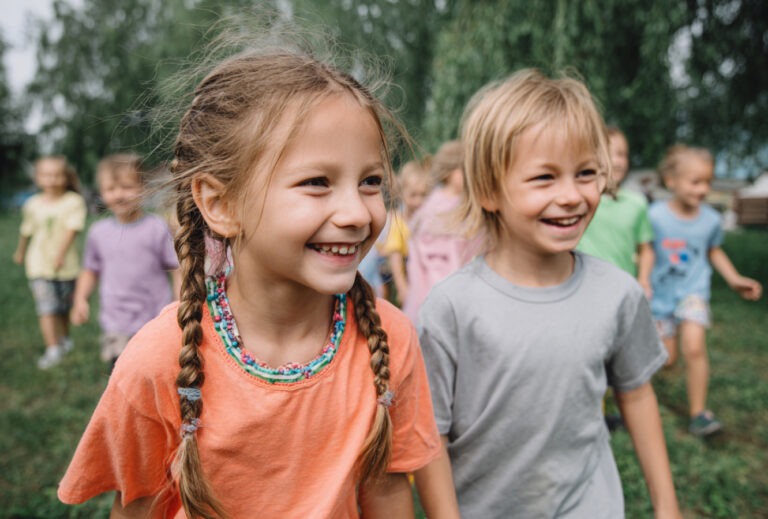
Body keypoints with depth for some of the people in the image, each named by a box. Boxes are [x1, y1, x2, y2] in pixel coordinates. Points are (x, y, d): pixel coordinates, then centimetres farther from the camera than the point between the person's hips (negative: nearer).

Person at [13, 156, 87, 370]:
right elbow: (26, 231, 15)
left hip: (66, 264, -1)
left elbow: (71, 230, -17)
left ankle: (64, 338, 38)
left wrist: (60, 255, -26)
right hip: (39, 264, 1)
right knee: (46, 307, -11)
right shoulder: (32, 205, 0)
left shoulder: (74, 202, -10)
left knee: (64, 306, 15)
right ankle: (53, 349, -13)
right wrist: (20, 253, 28)